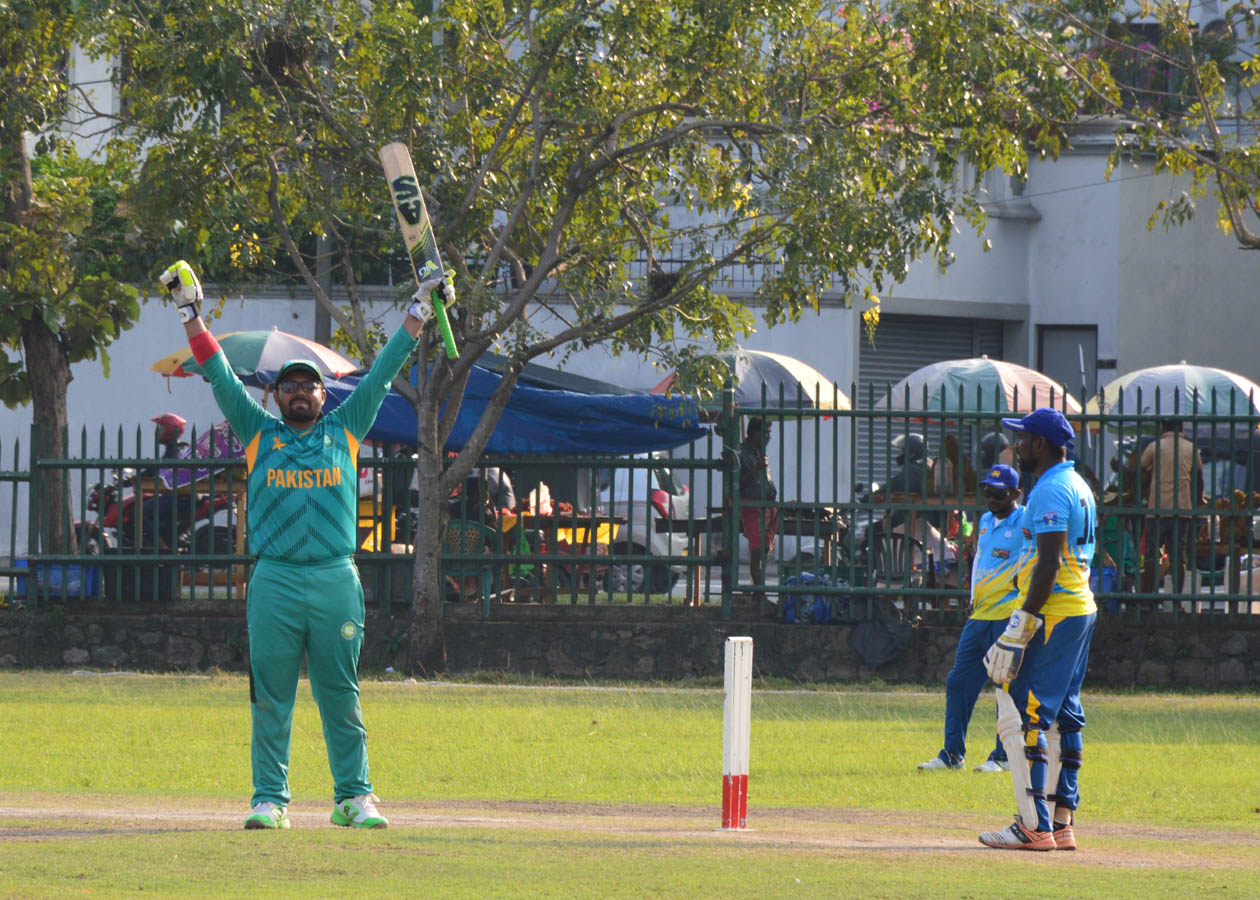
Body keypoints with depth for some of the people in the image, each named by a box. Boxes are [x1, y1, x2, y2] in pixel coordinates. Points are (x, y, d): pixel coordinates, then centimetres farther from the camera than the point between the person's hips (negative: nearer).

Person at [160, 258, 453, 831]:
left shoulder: (345, 430, 14)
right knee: (270, 698, 0)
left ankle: (353, 798, 9)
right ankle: (270, 800, 4)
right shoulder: (258, 433, 13)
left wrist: (419, 312, 14)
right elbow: (220, 377, 11)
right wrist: (191, 316, 7)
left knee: (341, 697, 4)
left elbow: (382, 373, 15)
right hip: (274, 582, 0)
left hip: (336, 579, 0)